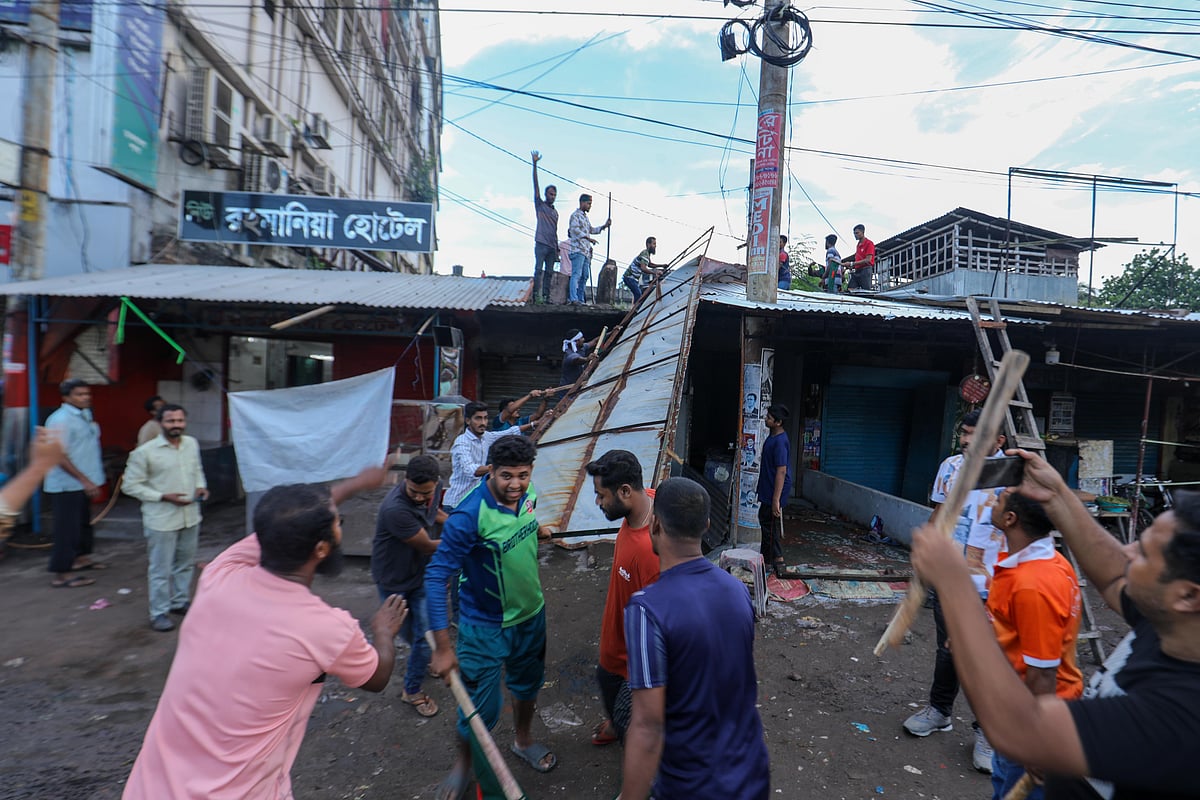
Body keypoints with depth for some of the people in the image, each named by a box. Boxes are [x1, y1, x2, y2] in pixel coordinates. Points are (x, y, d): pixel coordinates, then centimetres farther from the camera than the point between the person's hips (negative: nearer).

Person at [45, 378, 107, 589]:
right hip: (67, 485, -9)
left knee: (83, 522, 21)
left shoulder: (85, 415, 10)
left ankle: (80, 557, 37)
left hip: (83, 484, 9)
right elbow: (60, 456, -22)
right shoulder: (60, 419, -18)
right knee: (66, 528, -5)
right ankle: (61, 574, 2)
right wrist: (85, 480, -22)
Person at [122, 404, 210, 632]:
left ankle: (180, 602, 35)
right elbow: (130, 485, -10)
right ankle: (159, 613, 17)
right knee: (161, 569, 3)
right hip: (162, 520, -5)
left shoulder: (192, 444, 4)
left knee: (185, 563, 18)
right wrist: (164, 496, -18)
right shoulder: (145, 452, -13)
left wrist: (201, 486, 0)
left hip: (190, 516, 6)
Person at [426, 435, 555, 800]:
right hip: (485, 625, -6)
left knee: (527, 683, 26)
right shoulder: (468, 517, -33)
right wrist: (443, 646, -27)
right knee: (481, 707, 9)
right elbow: (436, 576, -29)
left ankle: (524, 741, 55)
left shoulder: (528, 493, -13)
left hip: (531, 613, 6)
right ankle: (463, 764, 41)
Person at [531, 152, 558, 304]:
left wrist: (557, 249, 18)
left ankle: (546, 296, 2)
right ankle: (536, 295, -14)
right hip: (541, 244, -5)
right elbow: (535, 185, 0)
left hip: (552, 246, 5)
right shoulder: (540, 205, 8)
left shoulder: (555, 212, 22)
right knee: (539, 269, -12)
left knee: (549, 272, 2)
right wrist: (535, 164, -7)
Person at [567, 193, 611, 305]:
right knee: (576, 275, -14)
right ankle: (573, 299, -18)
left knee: (585, 276, 7)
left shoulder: (585, 216, 24)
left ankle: (580, 299, 11)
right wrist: (588, 238, -22)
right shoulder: (575, 214, -3)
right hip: (578, 249, -9)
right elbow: (575, 229, -16)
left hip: (586, 251, 9)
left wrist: (604, 226, 20)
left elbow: (591, 230, 31)